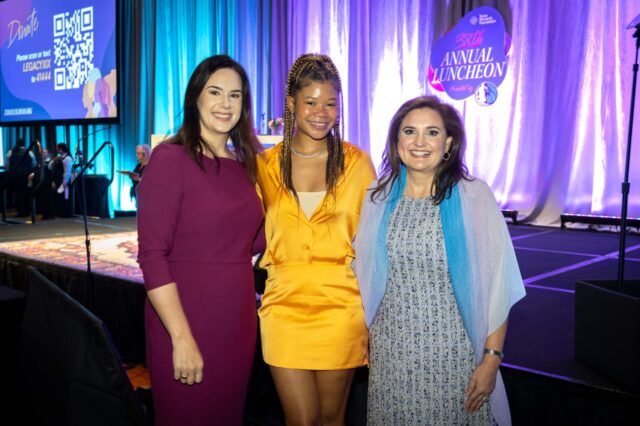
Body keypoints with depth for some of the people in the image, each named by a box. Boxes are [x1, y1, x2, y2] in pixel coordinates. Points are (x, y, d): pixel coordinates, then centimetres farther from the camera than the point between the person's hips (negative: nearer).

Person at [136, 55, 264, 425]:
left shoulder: (243, 165, 8)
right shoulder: (171, 158, -10)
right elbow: (152, 255, -16)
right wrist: (182, 338, -19)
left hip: (239, 322, 6)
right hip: (186, 322, -6)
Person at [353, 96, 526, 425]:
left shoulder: (473, 196, -8)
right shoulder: (378, 198, 2)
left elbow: (496, 285, -8)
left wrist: (491, 359, -10)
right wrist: (364, 340, 9)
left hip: (452, 354, -2)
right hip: (389, 352, 3)